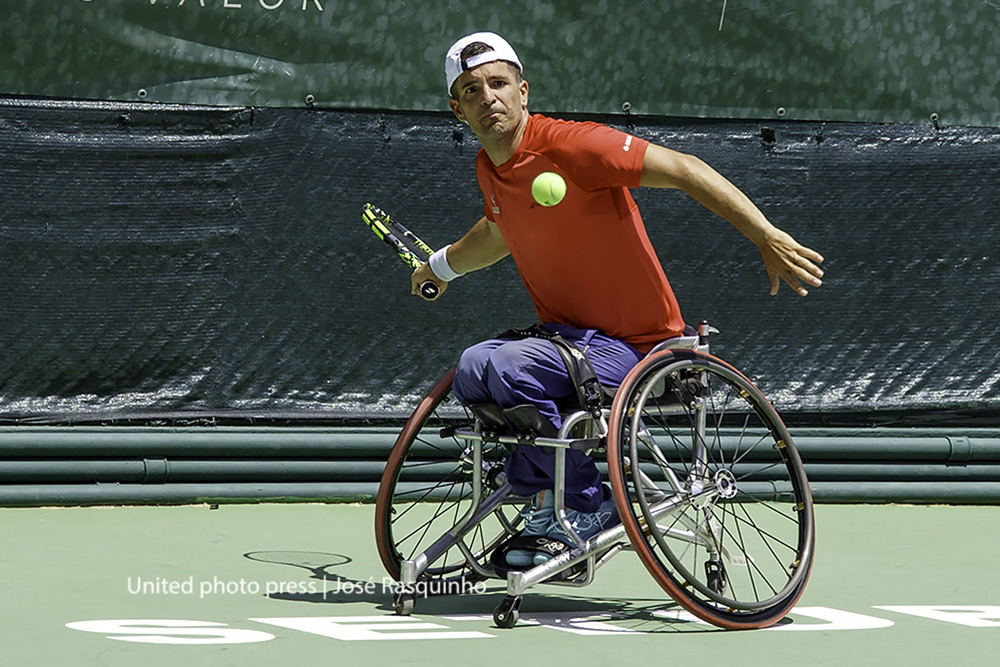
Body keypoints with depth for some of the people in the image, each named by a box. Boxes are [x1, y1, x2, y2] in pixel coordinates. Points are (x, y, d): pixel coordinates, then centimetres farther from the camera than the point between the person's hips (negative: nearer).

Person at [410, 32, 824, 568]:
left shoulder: (570, 146, -18)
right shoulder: (488, 168, 6)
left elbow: (684, 170, -20)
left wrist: (769, 239, -27)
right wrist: (442, 265, 47)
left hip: (634, 347, -7)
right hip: (563, 336, 7)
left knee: (507, 367, -29)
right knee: (472, 369, -21)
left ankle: (587, 507, -12)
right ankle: (544, 499, -5)